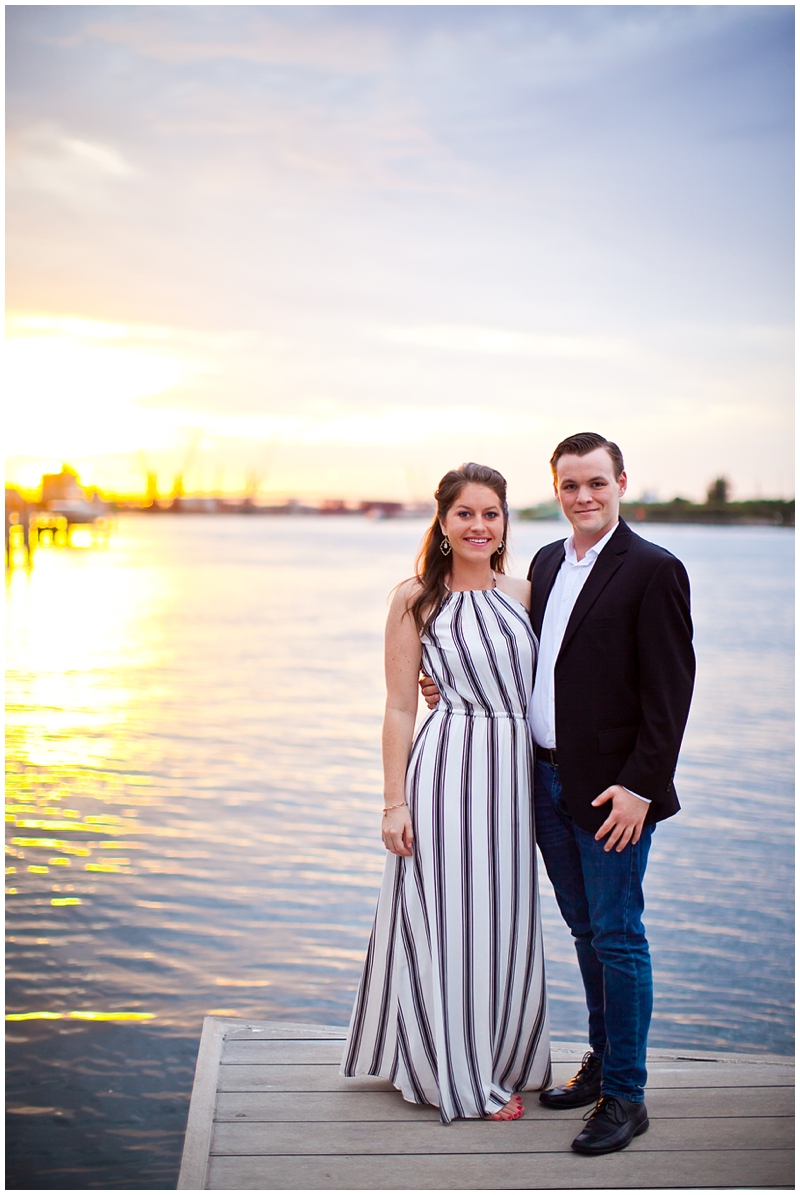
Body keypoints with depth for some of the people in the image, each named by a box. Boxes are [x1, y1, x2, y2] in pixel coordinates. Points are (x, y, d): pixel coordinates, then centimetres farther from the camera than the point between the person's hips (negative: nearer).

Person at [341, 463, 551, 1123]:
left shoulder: (522, 593, 10)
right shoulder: (416, 597, -2)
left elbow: (535, 689, 15)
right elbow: (400, 708, -3)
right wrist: (395, 801, -6)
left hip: (515, 771, 4)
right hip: (446, 769, -4)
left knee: (505, 921, 11)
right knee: (444, 918, 3)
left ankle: (498, 1063, 30)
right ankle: (459, 1076, 20)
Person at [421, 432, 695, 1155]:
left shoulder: (654, 571, -11)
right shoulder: (547, 563, 11)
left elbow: (670, 692, -14)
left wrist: (639, 785, -19)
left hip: (613, 791, -7)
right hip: (548, 782, 7)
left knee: (617, 937, 1)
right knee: (586, 931, 17)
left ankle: (626, 1097, 14)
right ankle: (603, 1063, 33)